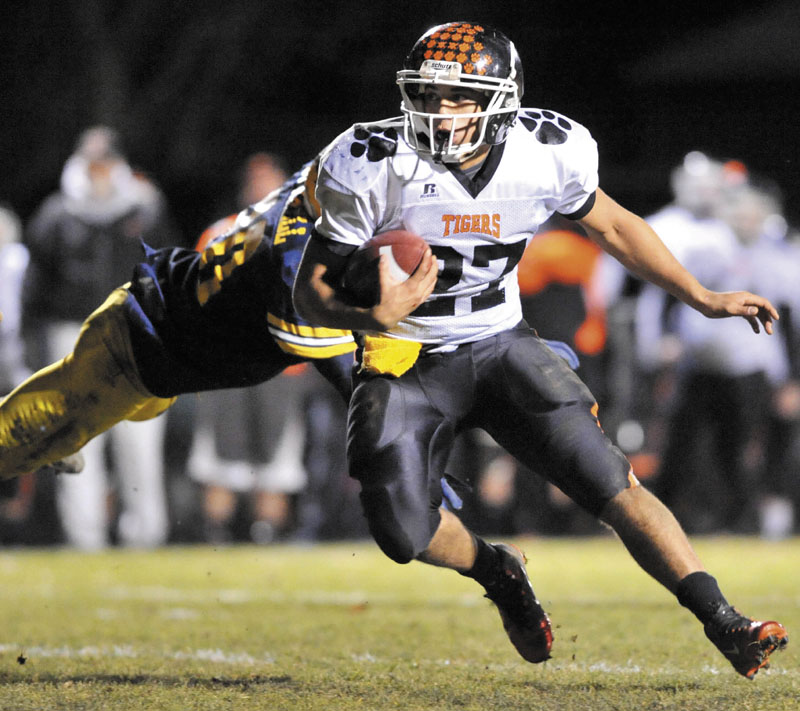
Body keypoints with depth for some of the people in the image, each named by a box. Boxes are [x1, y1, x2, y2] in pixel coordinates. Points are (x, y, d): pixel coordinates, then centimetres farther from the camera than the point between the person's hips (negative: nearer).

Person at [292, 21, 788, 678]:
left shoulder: (547, 154, -11)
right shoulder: (374, 167, -18)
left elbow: (611, 225, 10)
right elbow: (313, 287, -13)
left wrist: (702, 298, 12)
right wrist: (373, 318, -35)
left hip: (502, 348, 1)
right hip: (406, 364, -1)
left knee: (613, 485, -13)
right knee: (404, 531, -18)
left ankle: (724, 625, -9)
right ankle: (500, 574, 16)